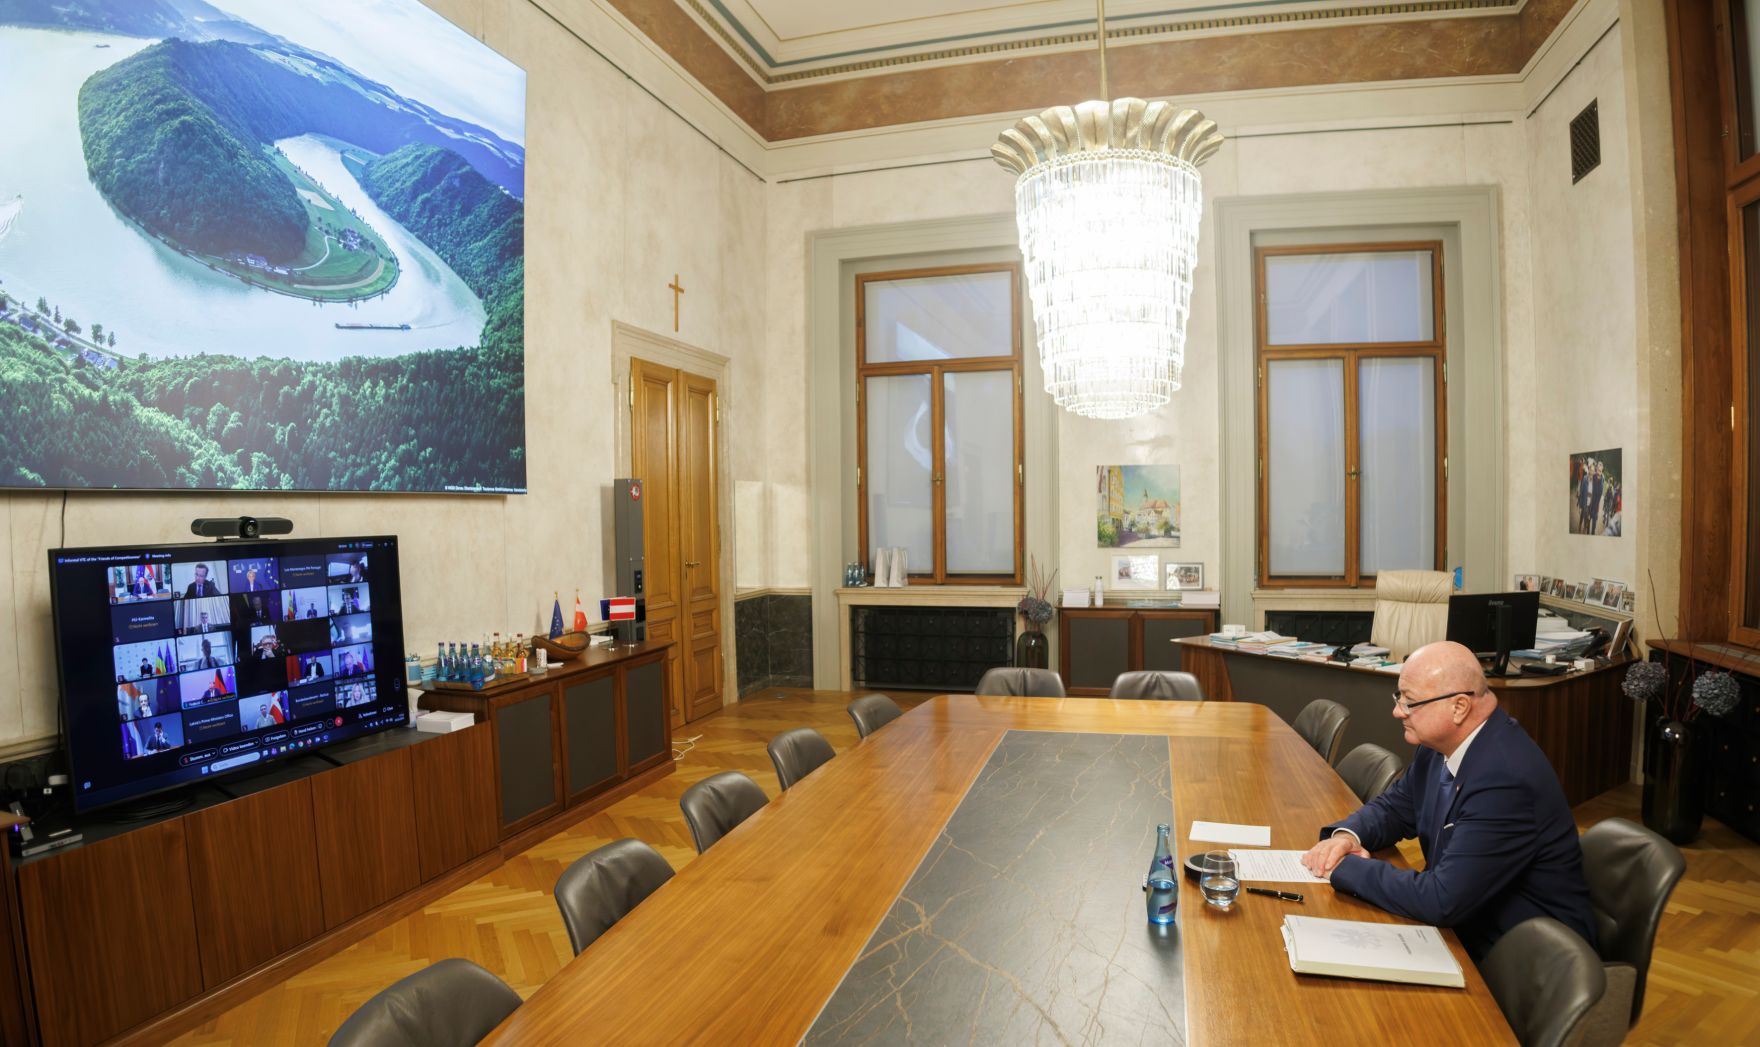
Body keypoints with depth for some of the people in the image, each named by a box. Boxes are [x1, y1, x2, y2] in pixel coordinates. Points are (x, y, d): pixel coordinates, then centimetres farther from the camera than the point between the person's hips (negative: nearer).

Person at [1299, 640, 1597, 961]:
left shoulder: (1505, 779, -30)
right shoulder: (1442, 742, -3)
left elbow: (1442, 901, -31)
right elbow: (1395, 806, 13)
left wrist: (1346, 867, -20)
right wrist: (1347, 835, -8)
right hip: (1467, 923, 7)